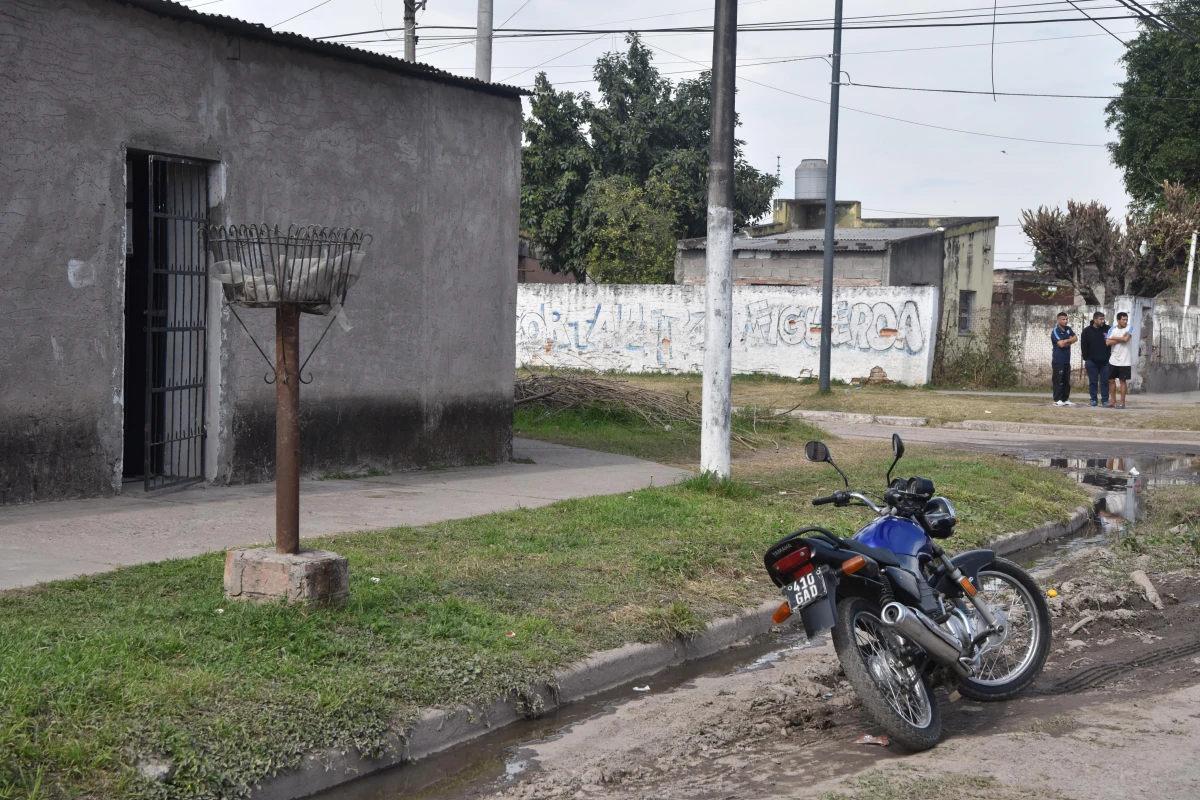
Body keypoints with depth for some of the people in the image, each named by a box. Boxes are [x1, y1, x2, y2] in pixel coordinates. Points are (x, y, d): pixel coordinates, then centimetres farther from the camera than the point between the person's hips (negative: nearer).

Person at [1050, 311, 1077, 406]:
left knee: (1067, 381, 9)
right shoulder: (1055, 331, -11)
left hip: (1067, 360, 7)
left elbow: (1075, 338, 3)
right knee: (1058, 381, -6)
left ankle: (1065, 399, 14)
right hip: (1058, 361, -7)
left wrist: (1066, 341, -11)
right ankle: (1057, 400, -3)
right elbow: (1061, 344, -20)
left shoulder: (1068, 329, 11)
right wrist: (1070, 340, -3)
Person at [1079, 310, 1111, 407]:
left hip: (1105, 361, 0)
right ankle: (1093, 400, 12)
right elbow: (1083, 346, 3)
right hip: (1092, 361, 0)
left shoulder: (1107, 329, 1)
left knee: (1104, 381, 2)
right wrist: (1086, 358, -1)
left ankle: (1105, 400, 8)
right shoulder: (1087, 331, 1)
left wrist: (1109, 356, 1)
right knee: (1093, 381, 5)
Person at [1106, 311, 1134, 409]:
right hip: (1113, 360, 4)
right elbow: (1108, 342, -10)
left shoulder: (1129, 328, -6)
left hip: (1124, 361, -4)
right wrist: (1121, 339, -14)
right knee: (1111, 380, 7)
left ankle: (1122, 402, 7)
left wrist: (1114, 338, -9)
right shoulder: (1112, 329, 1)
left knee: (1123, 381, 1)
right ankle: (1113, 402, 17)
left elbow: (1126, 339, -23)